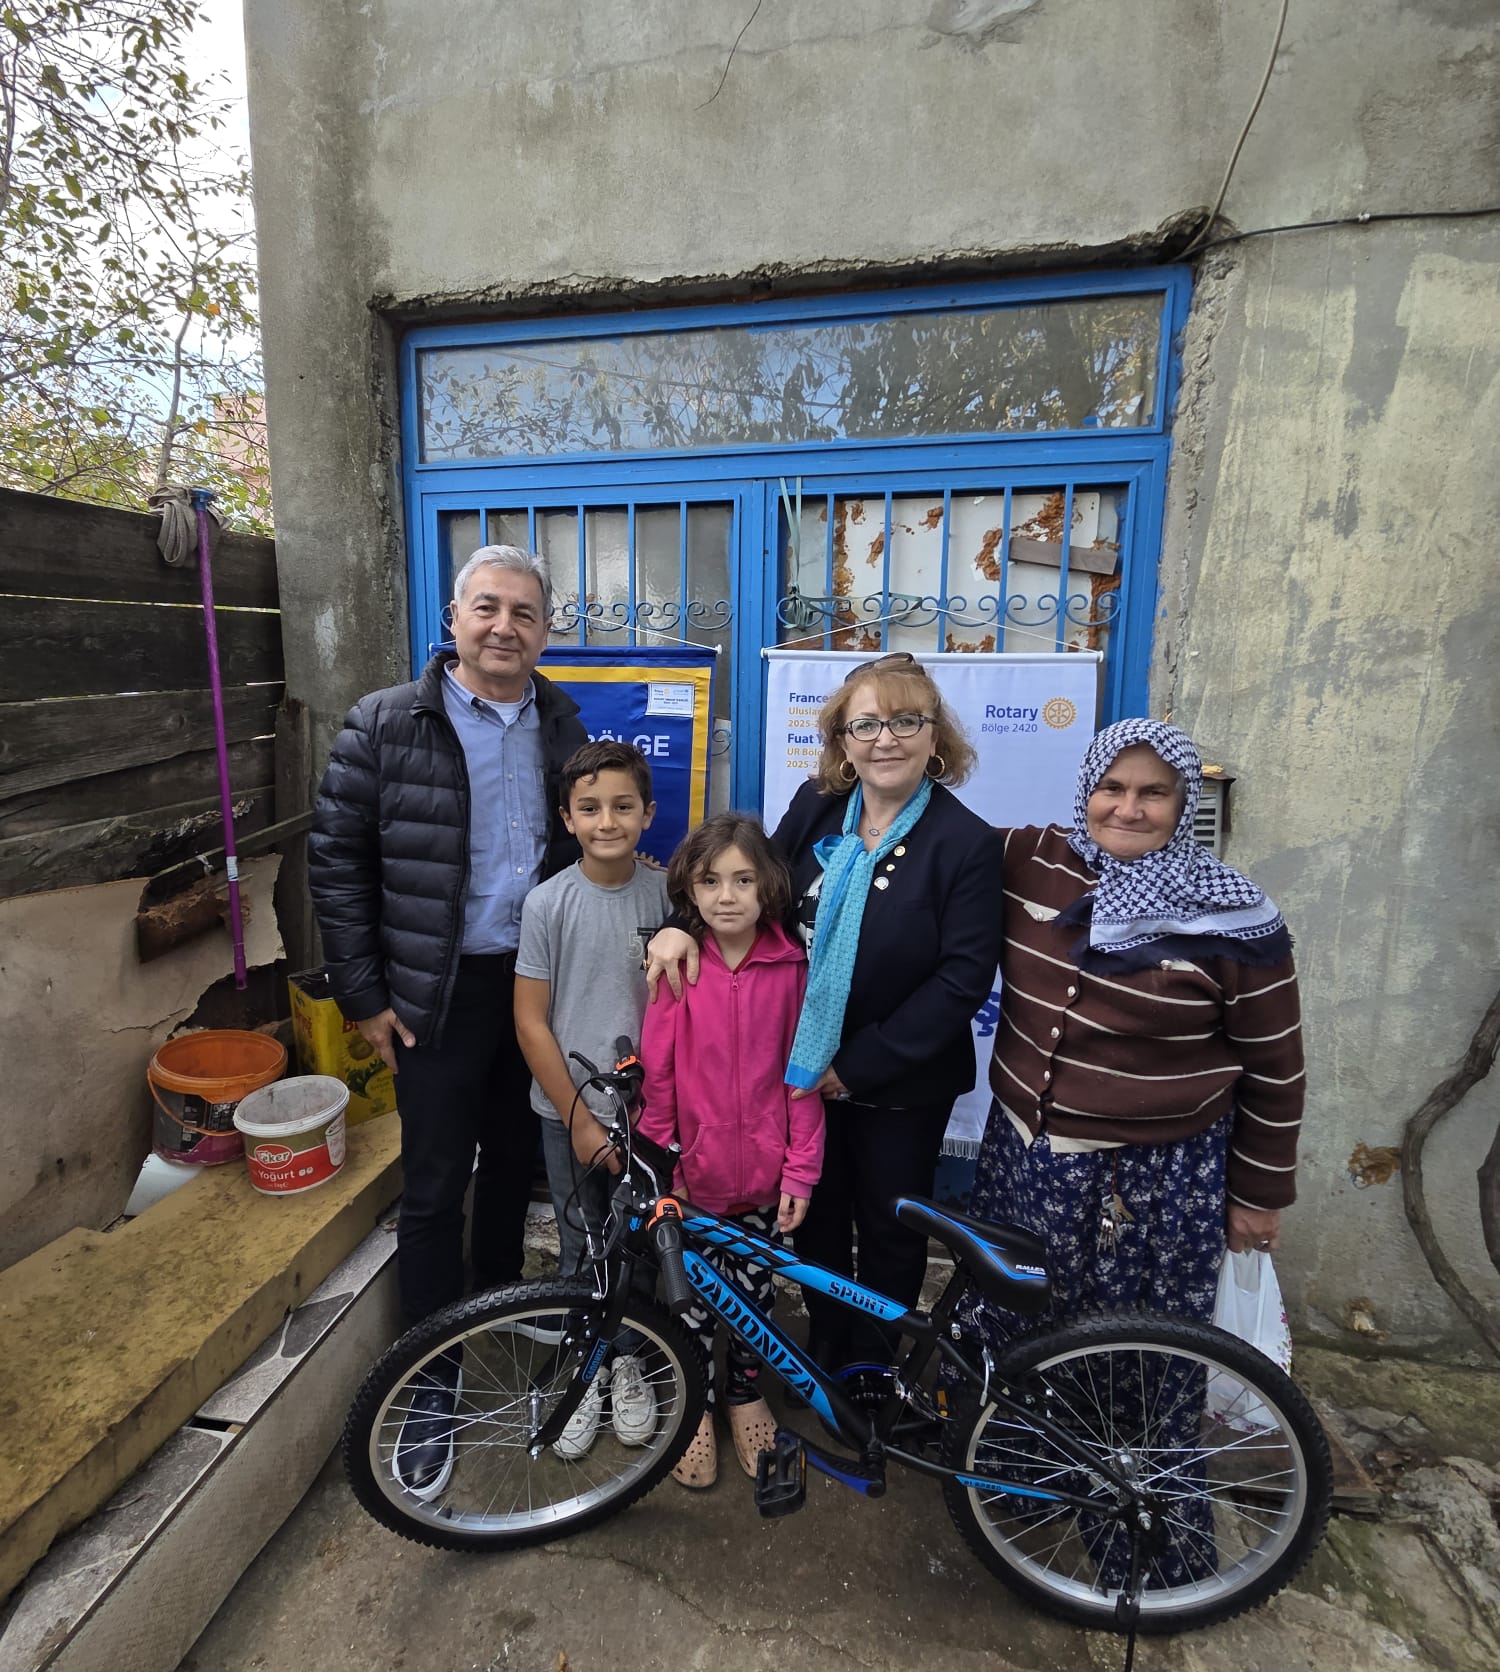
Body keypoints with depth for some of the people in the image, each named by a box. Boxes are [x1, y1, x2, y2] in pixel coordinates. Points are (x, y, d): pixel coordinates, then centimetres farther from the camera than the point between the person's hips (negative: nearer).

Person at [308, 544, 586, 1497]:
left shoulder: (563, 726, 2)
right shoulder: (386, 726, -9)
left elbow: (592, 844, 9)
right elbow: (336, 863, -6)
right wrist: (365, 995, -7)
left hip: (538, 980, 4)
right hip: (439, 991, -3)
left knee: (515, 1161, 20)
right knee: (436, 1188, 7)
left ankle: (501, 1302, 45)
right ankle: (435, 1381, 27)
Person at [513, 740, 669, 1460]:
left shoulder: (667, 894, -9)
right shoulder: (548, 903, -12)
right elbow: (531, 1022, -8)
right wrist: (580, 1118, -8)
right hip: (569, 1111, 0)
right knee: (582, 1250, 15)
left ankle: (626, 1361, 41)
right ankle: (585, 1372, 39)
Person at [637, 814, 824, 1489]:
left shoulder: (791, 966, -10)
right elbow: (657, 1075, -7)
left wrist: (801, 1168, -3)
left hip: (764, 1172, 1)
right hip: (695, 1173, -1)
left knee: (754, 1288, 19)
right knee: (695, 1294, 16)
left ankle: (746, 1390, 46)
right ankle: (698, 1405, 42)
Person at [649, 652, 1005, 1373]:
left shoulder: (966, 842, -16)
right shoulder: (815, 808, -5)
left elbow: (964, 976, -18)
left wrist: (862, 1064, -18)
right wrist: (687, 922, -15)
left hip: (900, 1081, -3)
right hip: (805, 1066, 3)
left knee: (890, 1230, 18)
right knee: (817, 1219, 20)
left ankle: (870, 1370, 45)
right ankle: (824, 1358, 46)